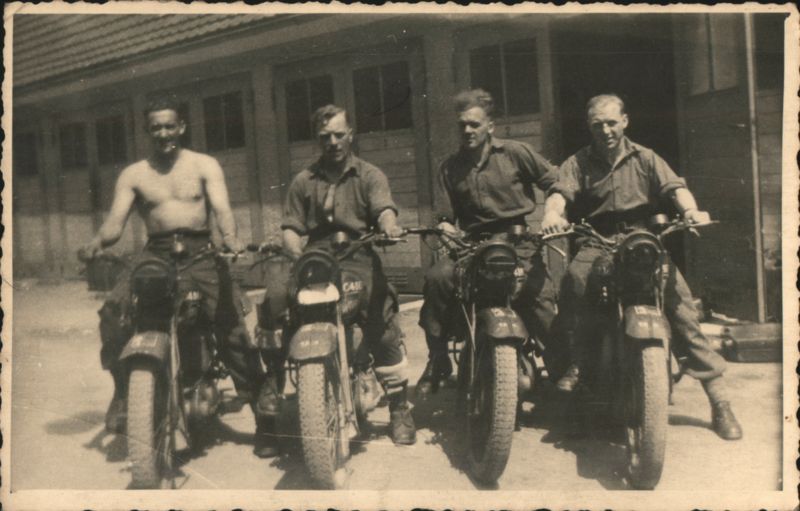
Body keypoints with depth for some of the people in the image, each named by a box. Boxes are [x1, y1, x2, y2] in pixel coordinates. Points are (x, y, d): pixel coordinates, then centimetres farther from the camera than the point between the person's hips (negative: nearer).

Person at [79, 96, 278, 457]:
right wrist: (98, 241, -18)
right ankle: (123, 390, -8)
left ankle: (262, 412, -7)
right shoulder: (133, 175, 15)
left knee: (232, 325, -15)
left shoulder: (205, 166, 11)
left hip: (200, 251, -2)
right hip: (155, 253, 2)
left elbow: (221, 208, -4)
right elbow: (116, 220, 6)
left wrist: (230, 236, -26)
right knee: (114, 311, -24)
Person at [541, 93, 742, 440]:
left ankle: (718, 399, -15)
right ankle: (578, 359, -18)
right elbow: (560, 192, -10)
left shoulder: (644, 158, 12)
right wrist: (552, 213, -34)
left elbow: (674, 186, -2)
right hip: (596, 245, 0)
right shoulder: (578, 163, 8)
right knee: (575, 276, -34)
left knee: (678, 296, -21)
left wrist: (690, 209, -26)